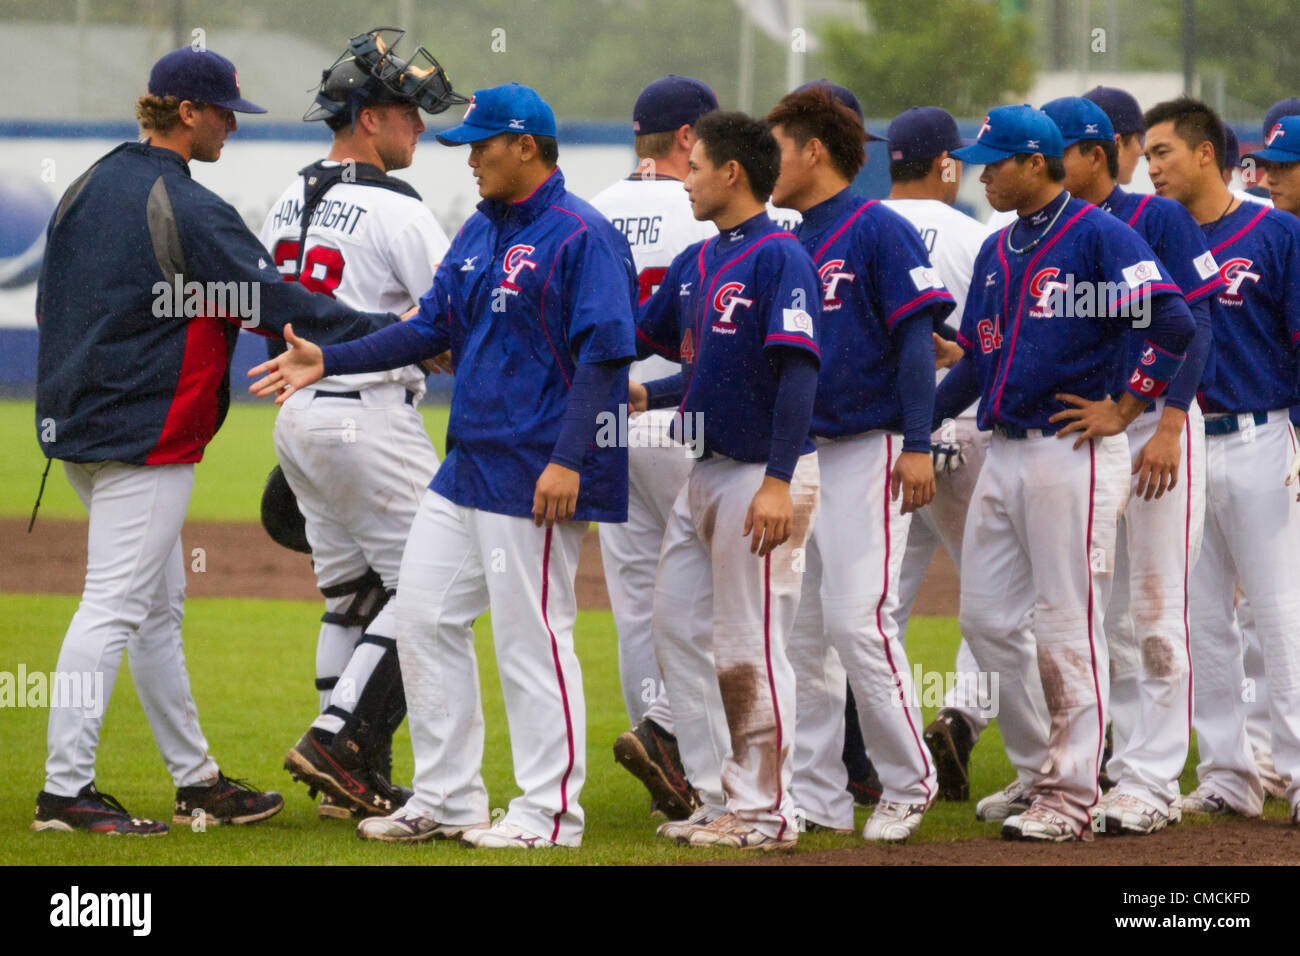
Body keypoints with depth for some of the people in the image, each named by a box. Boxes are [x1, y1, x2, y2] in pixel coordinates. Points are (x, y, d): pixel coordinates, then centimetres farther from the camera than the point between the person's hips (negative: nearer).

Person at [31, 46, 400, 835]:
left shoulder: (87, 190, 11)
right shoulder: (185, 209, -16)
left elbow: (49, 303, 17)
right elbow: (274, 302, -18)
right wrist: (392, 335, -14)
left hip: (79, 423, 10)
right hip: (148, 436, -10)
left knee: (160, 609, 14)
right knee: (115, 607, -9)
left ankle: (198, 782, 20)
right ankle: (65, 791, -10)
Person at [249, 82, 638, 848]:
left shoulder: (582, 236, -12)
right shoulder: (481, 231, 15)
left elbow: (604, 355, -18)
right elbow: (433, 326, 20)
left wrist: (568, 460, -24)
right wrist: (330, 362, 12)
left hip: (535, 477, -10)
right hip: (467, 467, 10)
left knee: (533, 639, -5)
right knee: (425, 618, 9)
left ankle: (550, 812, 3)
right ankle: (447, 800, 17)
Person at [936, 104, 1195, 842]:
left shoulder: (1099, 235, -9)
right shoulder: (998, 251, 16)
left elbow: (1174, 324, -17)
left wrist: (1123, 410, -14)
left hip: (1071, 455, -8)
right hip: (1005, 455, 8)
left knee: (1069, 628, -5)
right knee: (986, 619, 8)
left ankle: (1072, 796, -1)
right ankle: (1038, 771, 20)